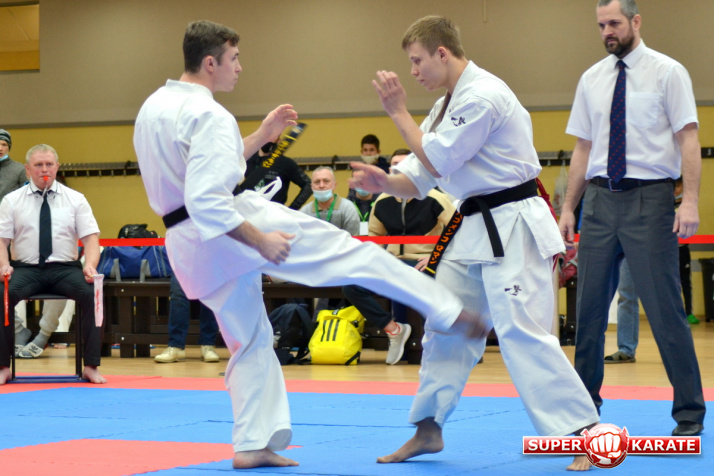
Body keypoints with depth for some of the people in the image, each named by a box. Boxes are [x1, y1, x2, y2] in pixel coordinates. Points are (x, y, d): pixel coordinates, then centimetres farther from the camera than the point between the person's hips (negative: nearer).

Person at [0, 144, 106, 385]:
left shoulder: (75, 199, 9)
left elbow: (91, 238, 3)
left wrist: (90, 265, -17)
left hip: (65, 269, 0)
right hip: (25, 269, 0)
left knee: (92, 293, -30)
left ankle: (91, 366, -21)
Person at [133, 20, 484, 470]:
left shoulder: (154, 107, 11)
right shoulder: (209, 117, -19)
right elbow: (206, 201, -28)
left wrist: (260, 137, 21)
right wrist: (259, 240, -23)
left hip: (190, 248, 9)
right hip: (227, 228, -9)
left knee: (250, 342, 19)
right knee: (349, 252, 0)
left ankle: (252, 445, 16)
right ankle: (450, 311, 3)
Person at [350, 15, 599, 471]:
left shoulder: (482, 96, -17)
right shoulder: (451, 103, 14)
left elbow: (437, 161, -16)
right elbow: (419, 181, 15)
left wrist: (400, 113, -7)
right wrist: (385, 182, -6)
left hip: (511, 228, -10)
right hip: (474, 228, 10)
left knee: (522, 331, -16)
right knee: (445, 328, 14)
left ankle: (586, 436, -15)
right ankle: (429, 429, 27)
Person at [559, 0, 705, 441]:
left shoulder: (667, 72, -2)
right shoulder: (593, 79, 12)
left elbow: (689, 137, -7)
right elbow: (584, 148, 15)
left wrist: (690, 201, -17)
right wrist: (568, 209, 11)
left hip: (649, 198, -5)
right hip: (601, 198, 5)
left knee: (664, 307, -5)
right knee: (590, 306, 8)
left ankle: (689, 412, 4)